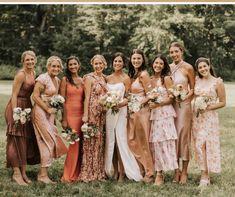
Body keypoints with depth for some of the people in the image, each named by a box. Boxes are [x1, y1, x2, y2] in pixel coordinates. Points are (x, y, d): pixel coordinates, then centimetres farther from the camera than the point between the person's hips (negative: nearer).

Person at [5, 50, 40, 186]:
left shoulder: (33, 73, 9)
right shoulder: (21, 75, -15)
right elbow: (14, 95, -17)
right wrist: (15, 114, -21)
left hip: (28, 107, 8)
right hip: (17, 107, -8)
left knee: (27, 141, 9)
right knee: (17, 141, -5)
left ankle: (23, 172, 17)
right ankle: (17, 173, 2)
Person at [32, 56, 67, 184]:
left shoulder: (57, 80, 13)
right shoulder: (43, 78, -12)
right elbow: (35, 96, -16)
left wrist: (54, 109, 6)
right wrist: (48, 109, -14)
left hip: (50, 113, 8)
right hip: (40, 112, -8)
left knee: (46, 142, 7)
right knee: (50, 141, -10)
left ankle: (43, 173, 14)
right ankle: (43, 175, -4)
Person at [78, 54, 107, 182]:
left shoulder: (104, 78, 15)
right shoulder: (89, 78, -4)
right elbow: (87, 97, -10)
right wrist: (85, 115, -15)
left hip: (102, 113, 7)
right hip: (92, 111, -7)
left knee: (100, 141, 9)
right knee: (91, 141, -4)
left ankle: (98, 171, 17)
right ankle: (88, 173, 2)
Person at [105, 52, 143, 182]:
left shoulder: (126, 78, 0)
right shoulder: (108, 78, 13)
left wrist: (120, 103, -20)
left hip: (120, 110, -5)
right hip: (109, 111, 5)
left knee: (120, 140, -8)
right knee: (110, 140, 5)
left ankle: (122, 172, -3)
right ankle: (114, 170, 13)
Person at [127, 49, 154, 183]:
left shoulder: (143, 74, -10)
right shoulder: (131, 74, 14)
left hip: (142, 111, -8)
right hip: (132, 111, 8)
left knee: (143, 142, -2)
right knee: (132, 141, 8)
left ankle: (149, 173, 7)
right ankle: (140, 170, 19)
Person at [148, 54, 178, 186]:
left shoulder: (166, 79, -2)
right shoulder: (150, 79, 12)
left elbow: (172, 98, -6)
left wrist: (157, 104, -14)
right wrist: (149, 102, 0)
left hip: (165, 112, -5)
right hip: (153, 113, 5)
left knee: (163, 141, -5)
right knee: (154, 142, 1)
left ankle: (160, 174, 0)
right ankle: (158, 173, 7)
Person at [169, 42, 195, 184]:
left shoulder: (188, 67, -3)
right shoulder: (168, 68, 9)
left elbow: (193, 88, 0)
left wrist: (185, 97, -15)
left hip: (184, 105, -4)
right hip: (170, 105, 4)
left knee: (183, 135, -2)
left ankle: (184, 172, 7)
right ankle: (176, 170, 14)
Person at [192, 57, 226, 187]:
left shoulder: (217, 82, -3)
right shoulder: (196, 80, 8)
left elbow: (223, 102, -1)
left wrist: (209, 107, -14)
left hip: (209, 116, -4)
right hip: (196, 116, 4)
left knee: (206, 144, -8)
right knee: (199, 144, 2)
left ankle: (205, 175, 0)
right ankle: (204, 175, 11)